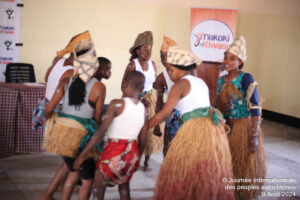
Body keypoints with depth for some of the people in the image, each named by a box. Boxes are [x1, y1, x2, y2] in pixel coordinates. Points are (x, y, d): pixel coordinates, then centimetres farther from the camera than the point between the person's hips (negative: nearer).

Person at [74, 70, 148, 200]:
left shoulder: (117, 104, -11)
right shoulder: (143, 109, 4)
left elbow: (101, 132, -16)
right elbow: (142, 140, 7)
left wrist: (82, 155, -12)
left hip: (114, 152, -5)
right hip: (131, 153, 5)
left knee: (98, 189, 9)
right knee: (124, 188, 22)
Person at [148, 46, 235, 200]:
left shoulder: (181, 83, -3)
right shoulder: (201, 82, 20)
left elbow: (165, 113, -7)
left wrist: (144, 127, 1)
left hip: (195, 128, -8)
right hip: (214, 127, 8)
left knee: (183, 173, 1)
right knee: (212, 173, 14)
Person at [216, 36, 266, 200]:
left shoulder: (246, 78, -14)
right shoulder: (221, 80, 6)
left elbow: (255, 108, -18)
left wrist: (255, 136, -22)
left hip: (244, 128, -6)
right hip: (226, 127, 6)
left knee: (243, 167, 8)